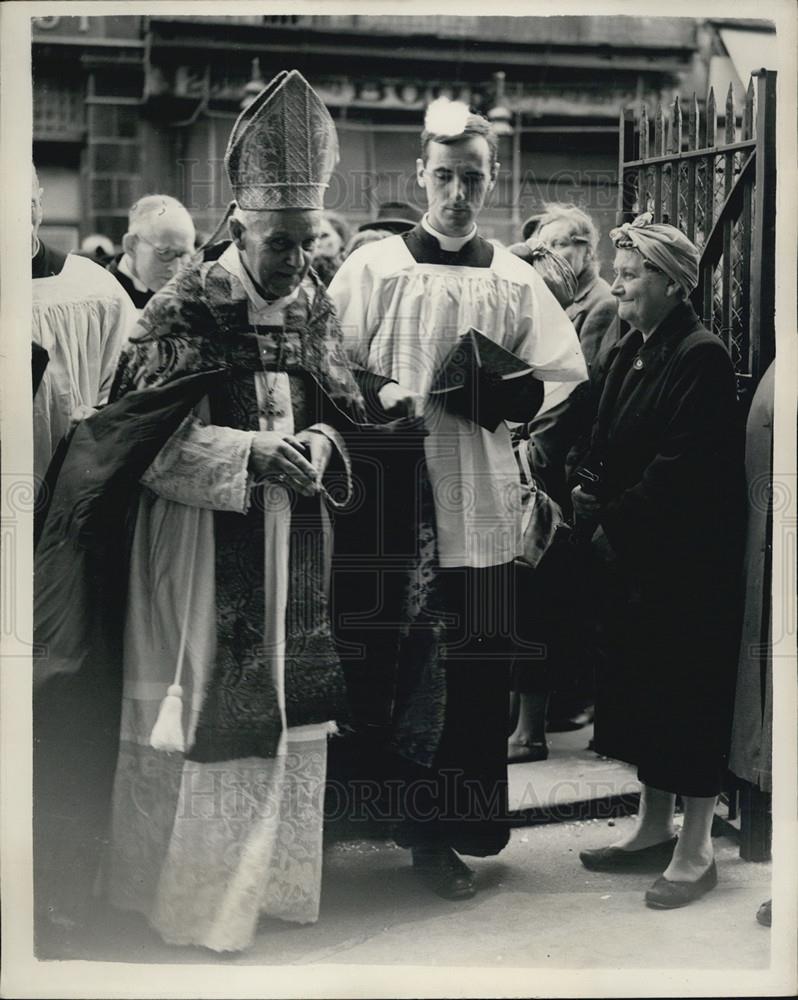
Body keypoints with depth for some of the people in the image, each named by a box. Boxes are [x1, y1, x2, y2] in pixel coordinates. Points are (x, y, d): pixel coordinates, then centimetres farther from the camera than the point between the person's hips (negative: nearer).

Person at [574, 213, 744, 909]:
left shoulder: (702, 358, -15)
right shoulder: (630, 354, 11)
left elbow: (681, 468, -20)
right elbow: (604, 446, 11)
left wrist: (614, 523, -14)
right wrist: (590, 505, -6)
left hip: (688, 562, -9)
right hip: (632, 557, 9)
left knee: (688, 694, -1)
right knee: (643, 688, 15)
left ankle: (695, 852, 9)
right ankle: (654, 829, 28)